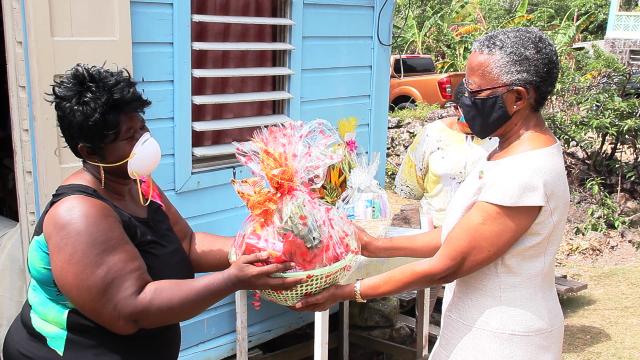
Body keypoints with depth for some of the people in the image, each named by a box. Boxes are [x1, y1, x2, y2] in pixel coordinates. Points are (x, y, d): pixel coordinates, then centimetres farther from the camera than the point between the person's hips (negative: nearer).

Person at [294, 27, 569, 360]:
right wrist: (377, 247, 1)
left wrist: (348, 291, -17)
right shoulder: (515, 151, 3)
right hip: (486, 326, 8)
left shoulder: (523, 174, -28)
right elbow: (459, 233, 6)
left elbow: (444, 266, -23)